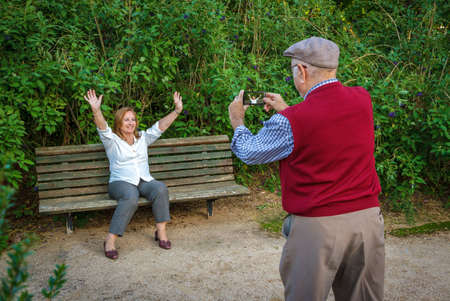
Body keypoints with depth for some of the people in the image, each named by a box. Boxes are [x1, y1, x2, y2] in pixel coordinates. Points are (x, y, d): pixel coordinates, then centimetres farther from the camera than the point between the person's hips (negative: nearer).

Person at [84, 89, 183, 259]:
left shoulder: (143, 138, 19)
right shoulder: (112, 141, 6)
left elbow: (160, 127, 10)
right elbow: (102, 128, -13)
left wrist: (177, 111, -2)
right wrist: (96, 110, -33)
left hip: (144, 181, 4)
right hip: (121, 182, -4)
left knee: (161, 189, -29)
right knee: (130, 199, -37)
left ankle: (161, 231, -23)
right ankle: (110, 240, -33)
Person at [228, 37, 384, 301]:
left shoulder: (290, 122, -17)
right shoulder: (363, 99, -1)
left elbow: (249, 152, 1)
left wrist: (237, 122, 20)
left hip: (317, 227, -5)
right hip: (368, 217, 6)